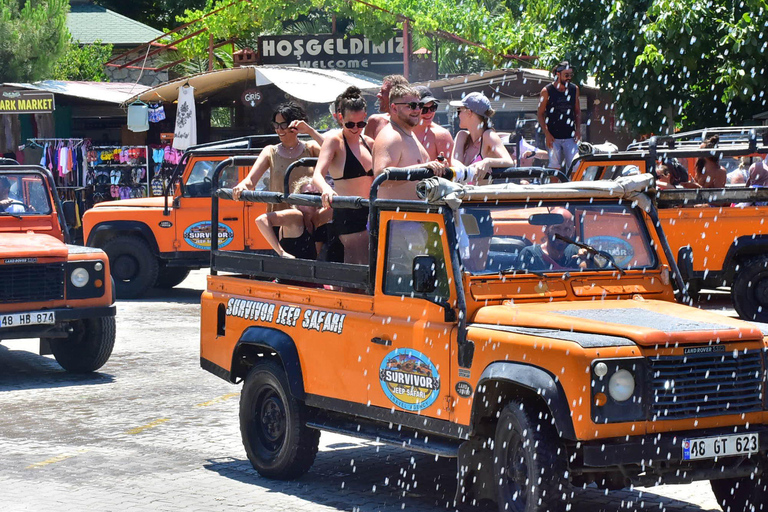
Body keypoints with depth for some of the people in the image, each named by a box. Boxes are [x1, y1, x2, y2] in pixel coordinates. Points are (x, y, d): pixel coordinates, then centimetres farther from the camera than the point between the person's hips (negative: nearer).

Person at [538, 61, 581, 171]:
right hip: (553, 137, -3)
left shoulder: (574, 89, 7)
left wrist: (578, 129, 3)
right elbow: (540, 114, -2)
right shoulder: (547, 91, -5)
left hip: (570, 137, 3)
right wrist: (547, 134, -10)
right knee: (555, 167, 1)